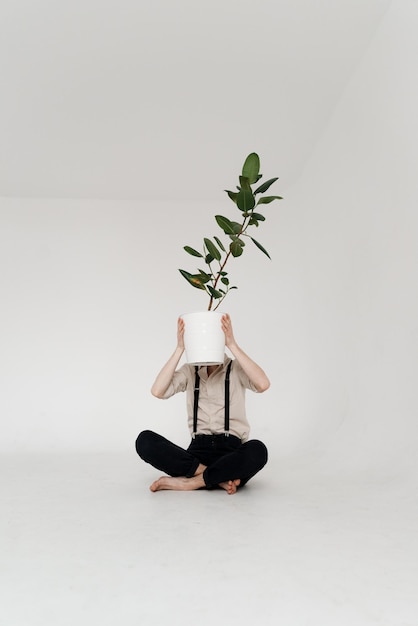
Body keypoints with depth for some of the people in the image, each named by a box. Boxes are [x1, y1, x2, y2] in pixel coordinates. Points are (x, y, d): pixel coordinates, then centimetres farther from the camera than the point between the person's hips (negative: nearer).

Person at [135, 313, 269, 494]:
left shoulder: (236, 368, 4)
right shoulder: (190, 370, 11)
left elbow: (263, 385, -19)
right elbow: (157, 391, -7)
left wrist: (232, 345, -20)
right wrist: (180, 348, -12)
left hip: (231, 449, -2)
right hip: (199, 448, 2)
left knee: (257, 450, -36)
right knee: (145, 440, -22)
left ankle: (185, 482, -21)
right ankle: (220, 478, -19)